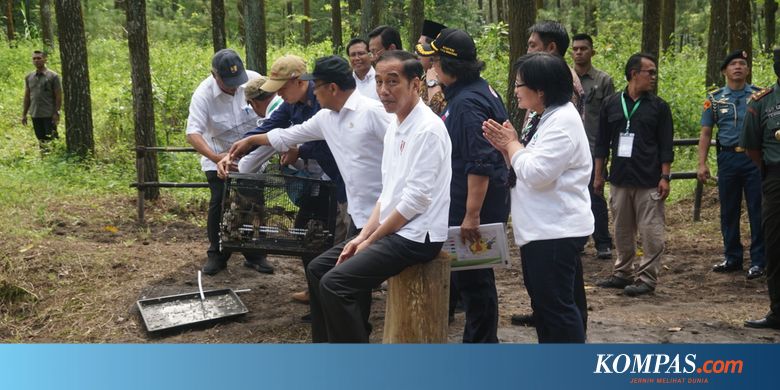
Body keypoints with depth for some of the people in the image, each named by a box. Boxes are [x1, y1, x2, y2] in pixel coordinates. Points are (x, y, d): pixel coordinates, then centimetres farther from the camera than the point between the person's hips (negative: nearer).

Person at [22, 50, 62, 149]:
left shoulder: (53, 76, -4)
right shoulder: (29, 77, 10)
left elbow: (58, 96, -6)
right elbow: (27, 97, 14)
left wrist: (56, 113, -13)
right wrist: (24, 114, 11)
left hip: (49, 115, -5)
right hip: (35, 115, 5)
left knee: (51, 140, -4)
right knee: (41, 140, 9)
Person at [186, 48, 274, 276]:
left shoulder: (254, 80, -17)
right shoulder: (203, 94, -24)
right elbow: (193, 134, -32)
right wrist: (215, 157, -47)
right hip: (218, 157, -2)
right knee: (220, 203, -9)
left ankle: (254, 255, 15)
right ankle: (217, 255, 8)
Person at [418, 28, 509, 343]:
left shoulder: (467, 102, -22)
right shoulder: (478, 89, 10)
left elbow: (480, 164, -27)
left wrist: (472, 214, -26)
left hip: (472, 206, -10)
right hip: (463, 204, 10)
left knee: (472, 278, 1)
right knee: (468, 275, 19)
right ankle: (478, 338, 30)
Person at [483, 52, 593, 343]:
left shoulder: (563, 121, -18)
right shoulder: (545, 119, 15)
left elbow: (537, 173, -25)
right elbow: (526, 171, 20)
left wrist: (512, 144, -10)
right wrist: (505, 148, 2)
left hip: (556, 232, -11)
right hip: (541, 230, 11)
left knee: (557, 305, -5)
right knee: (543, 302, 17)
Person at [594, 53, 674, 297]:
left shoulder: (658, 107, 3)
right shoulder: (611, 104, 7)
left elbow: (666, 146, 1)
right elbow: (602, 143, 11)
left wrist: (665, 177, -6)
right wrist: (598, 175, 9)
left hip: (649, 182, -3)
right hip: (619, 179, 3)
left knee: (650, 231, -4)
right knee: (622, 230, 12)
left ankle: (647, 278, 3)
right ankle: (623, 274, 24)